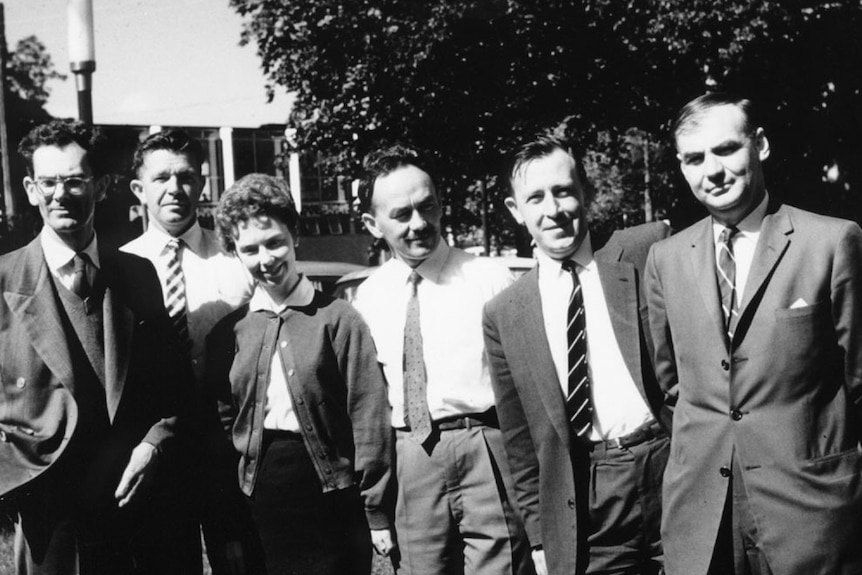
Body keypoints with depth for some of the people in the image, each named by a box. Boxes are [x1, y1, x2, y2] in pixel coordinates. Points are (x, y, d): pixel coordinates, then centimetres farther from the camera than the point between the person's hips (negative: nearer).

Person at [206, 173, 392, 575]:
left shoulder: (336, 319, -4)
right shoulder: (228, 333, 6)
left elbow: (368, 415, -7)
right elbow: (222, 421, 10)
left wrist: (375, 510, -9)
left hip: (330, 497, -3)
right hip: (257, 504, 3)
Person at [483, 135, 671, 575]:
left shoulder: (646, 251, -2)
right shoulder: (504, 315, 5)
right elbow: (518, 439, 9)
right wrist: (539, 535, 8)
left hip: (674, 472, -1)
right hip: (581, 508, 1)